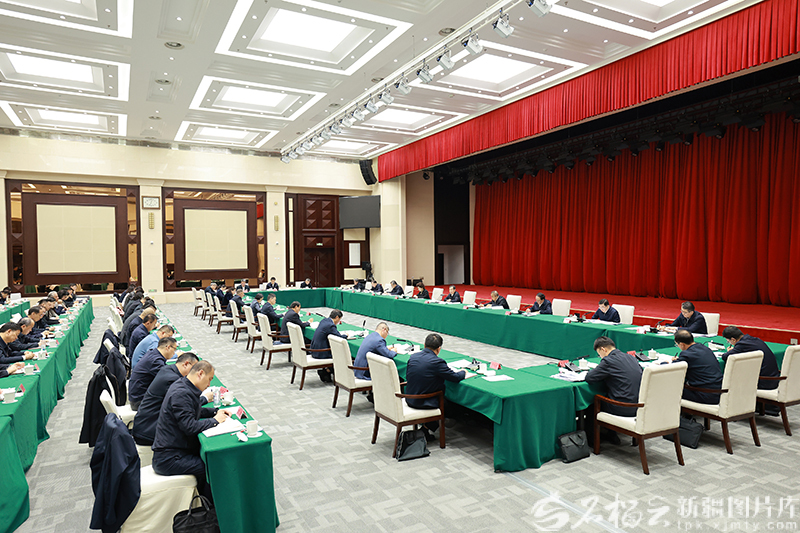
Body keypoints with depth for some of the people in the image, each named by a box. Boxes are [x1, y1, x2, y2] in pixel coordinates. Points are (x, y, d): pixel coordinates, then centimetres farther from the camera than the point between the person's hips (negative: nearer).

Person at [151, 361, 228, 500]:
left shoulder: (184, 386, 10)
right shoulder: (180, 393, -23)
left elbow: (195, 411, 25)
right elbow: (190, 427, -27)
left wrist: (215, 412, 10)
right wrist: (214, 420, -14)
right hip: (168, 458, -10)